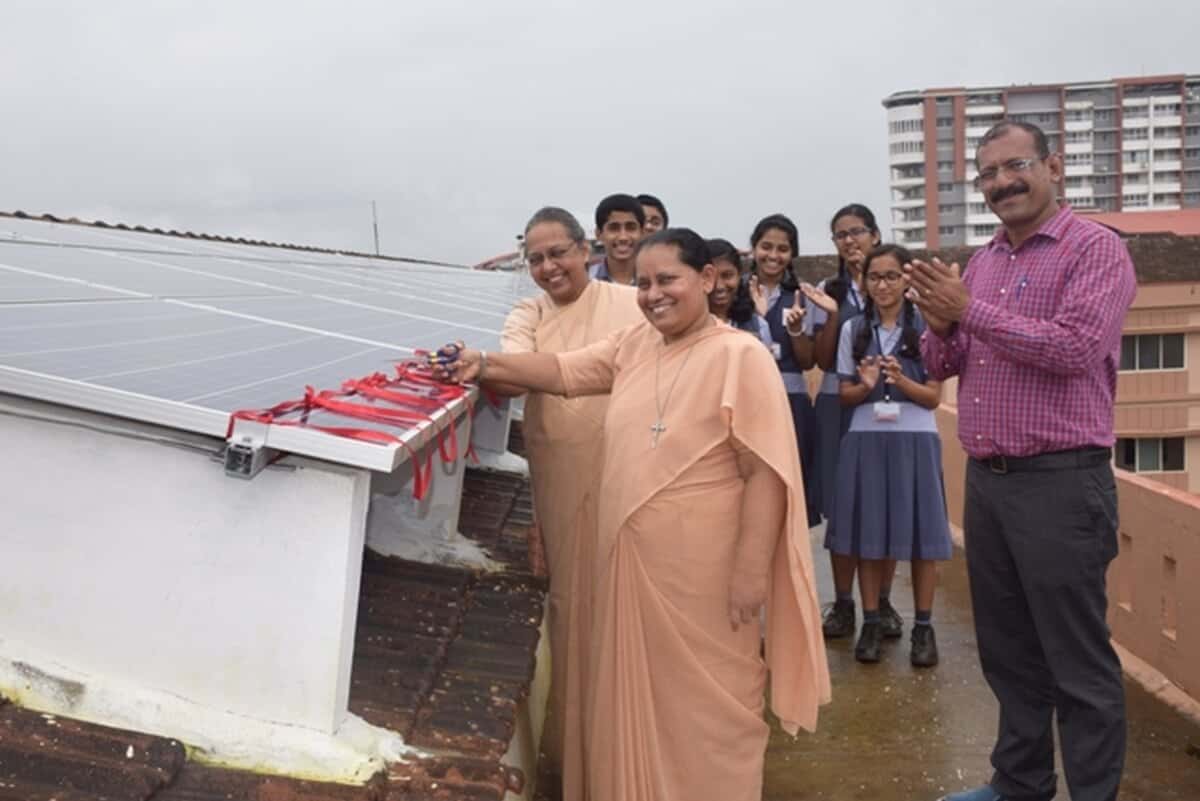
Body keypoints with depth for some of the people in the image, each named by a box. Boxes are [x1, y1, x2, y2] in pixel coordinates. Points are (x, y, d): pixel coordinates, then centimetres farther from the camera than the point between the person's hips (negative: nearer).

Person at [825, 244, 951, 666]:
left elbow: (934, 397, -1)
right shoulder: (853, 329, 7)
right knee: (868, 531, 4)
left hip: (914, 440, -2)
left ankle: (923, 627, 11)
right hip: (866, 440, 2)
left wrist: (900, 380, -19)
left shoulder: (925, 326, 0)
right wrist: (866, 386, -14)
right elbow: (845, 395, 8)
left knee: (919, 532, 1)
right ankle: (871, 623, 15)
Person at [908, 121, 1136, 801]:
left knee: (1077, 661, 2)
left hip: (1062, 482, -7)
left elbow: (1074, 348, -21)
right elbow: (943, 366, 15)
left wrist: (969, 310, -17)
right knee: (1008, 652, 17)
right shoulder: (981, 263, 14)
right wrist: (940, 325, -7)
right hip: (986, 481, 7)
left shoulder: (1096, 249, -7)